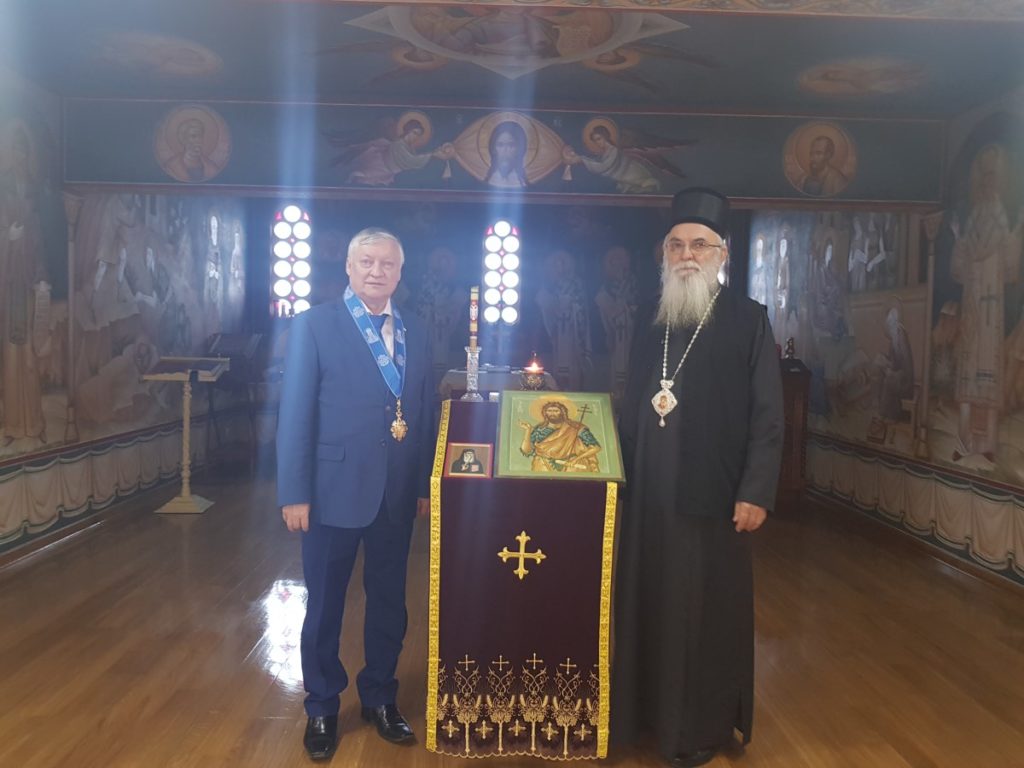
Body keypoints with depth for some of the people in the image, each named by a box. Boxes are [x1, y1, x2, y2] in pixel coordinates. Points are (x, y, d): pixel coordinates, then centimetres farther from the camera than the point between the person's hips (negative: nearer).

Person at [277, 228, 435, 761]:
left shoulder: (415, 335, 8)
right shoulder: (315, 325, -5)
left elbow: (424, 415, 9)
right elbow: (295, 413, -9)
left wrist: (426, 486, 7)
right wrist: (294, 493, -12)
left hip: (398, 494, 4)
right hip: (335, 490, -4)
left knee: (389, 601, 15)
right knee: (325, 604, 11)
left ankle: (379, 698, 35)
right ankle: (321, 709, 30)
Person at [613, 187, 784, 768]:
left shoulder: (748, 319, -5)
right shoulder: (652, 323, 9)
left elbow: (768, 415, -8)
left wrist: (756, 492, -12)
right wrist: (624, 473, 9)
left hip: (711, 493, -4)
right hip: (651, 493, 4)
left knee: (706, 609, 7)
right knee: (652, 604, 12)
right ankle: (651, 711, 30)